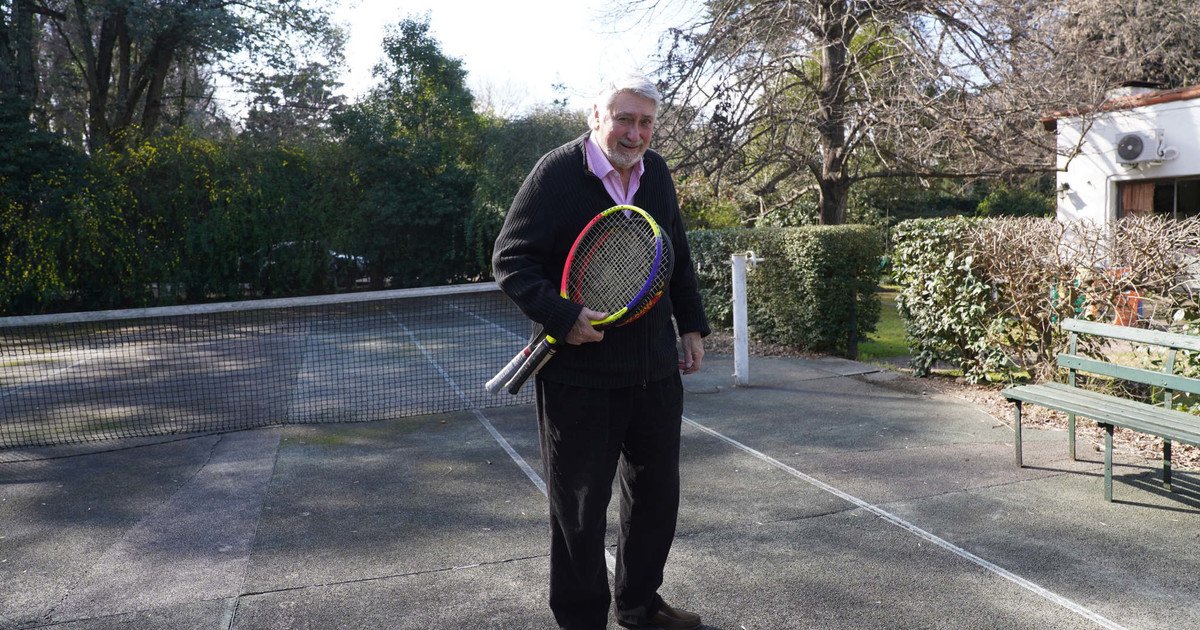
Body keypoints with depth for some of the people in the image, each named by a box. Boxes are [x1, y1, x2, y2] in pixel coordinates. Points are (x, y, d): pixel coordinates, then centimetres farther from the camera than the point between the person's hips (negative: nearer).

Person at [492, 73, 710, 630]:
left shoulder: (657, 173, 8)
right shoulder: (557, 173, -11)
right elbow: (510, 260, -12)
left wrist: (691, 327, 14)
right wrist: (562, 318, -24)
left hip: (655, 369, 7)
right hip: (579, 371, -6)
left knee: (657, 493, 17)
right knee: (580, 505, 6)